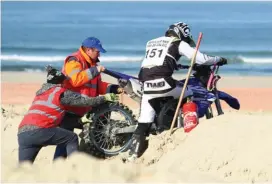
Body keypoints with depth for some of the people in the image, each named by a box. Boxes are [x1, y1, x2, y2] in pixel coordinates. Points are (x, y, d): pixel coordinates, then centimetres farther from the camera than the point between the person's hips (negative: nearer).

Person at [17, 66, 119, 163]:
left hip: (22, 134, 7)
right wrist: (105, 97, 24)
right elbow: (86, 101, 10)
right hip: (39, 131, -7)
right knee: (72, 139, 12)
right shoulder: (62, 93, 8)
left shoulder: (41, 92, 32)